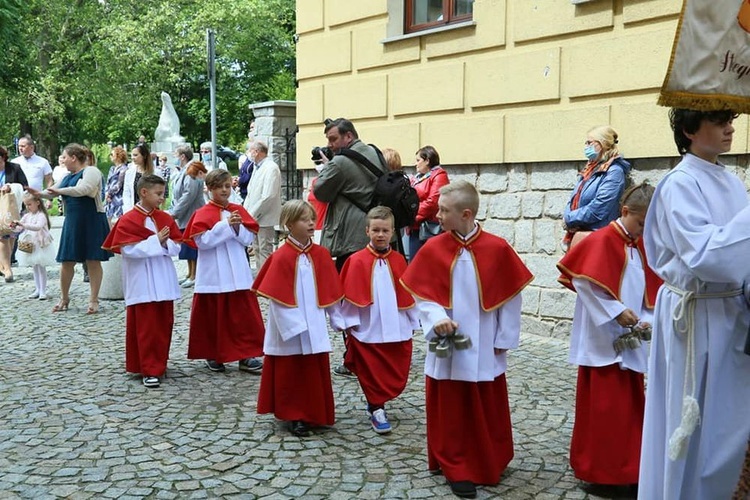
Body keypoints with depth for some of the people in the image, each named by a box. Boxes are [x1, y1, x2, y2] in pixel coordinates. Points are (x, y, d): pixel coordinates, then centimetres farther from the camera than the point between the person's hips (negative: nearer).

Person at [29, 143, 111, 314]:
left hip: (91, 222, -7)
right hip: (72, 222, 7)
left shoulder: (91, 171, -7)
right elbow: (53, 192, 20)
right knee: (66, 261, 6)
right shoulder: (68, 177, 16)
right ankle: (64, 298, 19)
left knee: (93, 261, 0)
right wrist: (38, 193, 1)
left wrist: (60, 191, -20)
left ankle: (93, 300, 8)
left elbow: (84, 189, -24)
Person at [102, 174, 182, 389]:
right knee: (146, 328, -2)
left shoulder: (165, 218, 8)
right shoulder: (128, 220, -8)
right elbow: (129, 250, -17)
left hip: (163, 281, 6)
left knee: (164, 325, 11)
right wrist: (156, 241, -20)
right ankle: (149, 370, 3)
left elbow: (177, 247, 6)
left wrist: (165, 243, -15)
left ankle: (159, 363, 25)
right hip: (142, 283, -6)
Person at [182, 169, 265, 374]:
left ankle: (246, 355, 7)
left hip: (237, 274, 3)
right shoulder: (203, 213, -4)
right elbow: (202, 241, -15)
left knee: (244, 313, 1)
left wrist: (237, 227, -13)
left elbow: (249, 238, 6)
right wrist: (226, 224, -19)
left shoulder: (238, 211, 8)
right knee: (213, 314, 6)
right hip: (213, 275, -3)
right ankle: (212, 355, 21)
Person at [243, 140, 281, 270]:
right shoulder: (257, 168, 16)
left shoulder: (271, 168, -14)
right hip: (254, 218, 9)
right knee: (257, 249, 14)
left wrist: (252, 214, -17)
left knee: (265, 251, -7)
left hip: (265, 218, -9)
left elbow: (268, 196, -21)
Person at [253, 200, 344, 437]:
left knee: (316, 372, 12)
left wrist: (339, 319, 5)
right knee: (290, 373, 8)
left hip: (314, 328, 4)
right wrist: (293, 326, -18)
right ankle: (294, 416, 20)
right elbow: (277, 298, -14)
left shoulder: (321, 255, 1)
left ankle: (315, 414, 26)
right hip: (289, 329, -4)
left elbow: (330, 291, 7)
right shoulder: (281, 257, -13)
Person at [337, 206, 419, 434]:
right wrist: (350, 323, -6)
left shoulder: (398, 260, 4)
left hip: (396, 328, 4)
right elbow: (350, 295, -5)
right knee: (372, 372, 4)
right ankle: (376, 409, 19)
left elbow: (407, 293, 8)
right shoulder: (357, 261, -7)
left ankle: (378, 401, 31)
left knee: (396, 373, 10)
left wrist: (413, 321, 10)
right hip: (367, 329, -3)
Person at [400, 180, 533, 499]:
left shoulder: (497, 249, -8)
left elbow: (511, 297, -2)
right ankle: (456, 469, 23)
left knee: (488, 411, 12)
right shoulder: (433, 249, -5)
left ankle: (489, 465, 32)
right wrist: (436, 318, -18)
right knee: (450, 411, 8)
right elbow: (421, 294, -1)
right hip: (447, 347, 1)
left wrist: (504, 338, -1)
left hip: (484, 349, 0)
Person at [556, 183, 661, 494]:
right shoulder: (602, 241, -12)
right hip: (603, 342, -8)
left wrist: (646, 319, -1)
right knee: (603, 408, -2)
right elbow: (585, 282, -18)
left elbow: (649, 288, 15)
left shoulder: (641, 246, 11)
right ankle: (601, 474, 10)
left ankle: (627, 471, 24)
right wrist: (616, 312, -19)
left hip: (630, 342, 8)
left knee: (631, 406, 12)